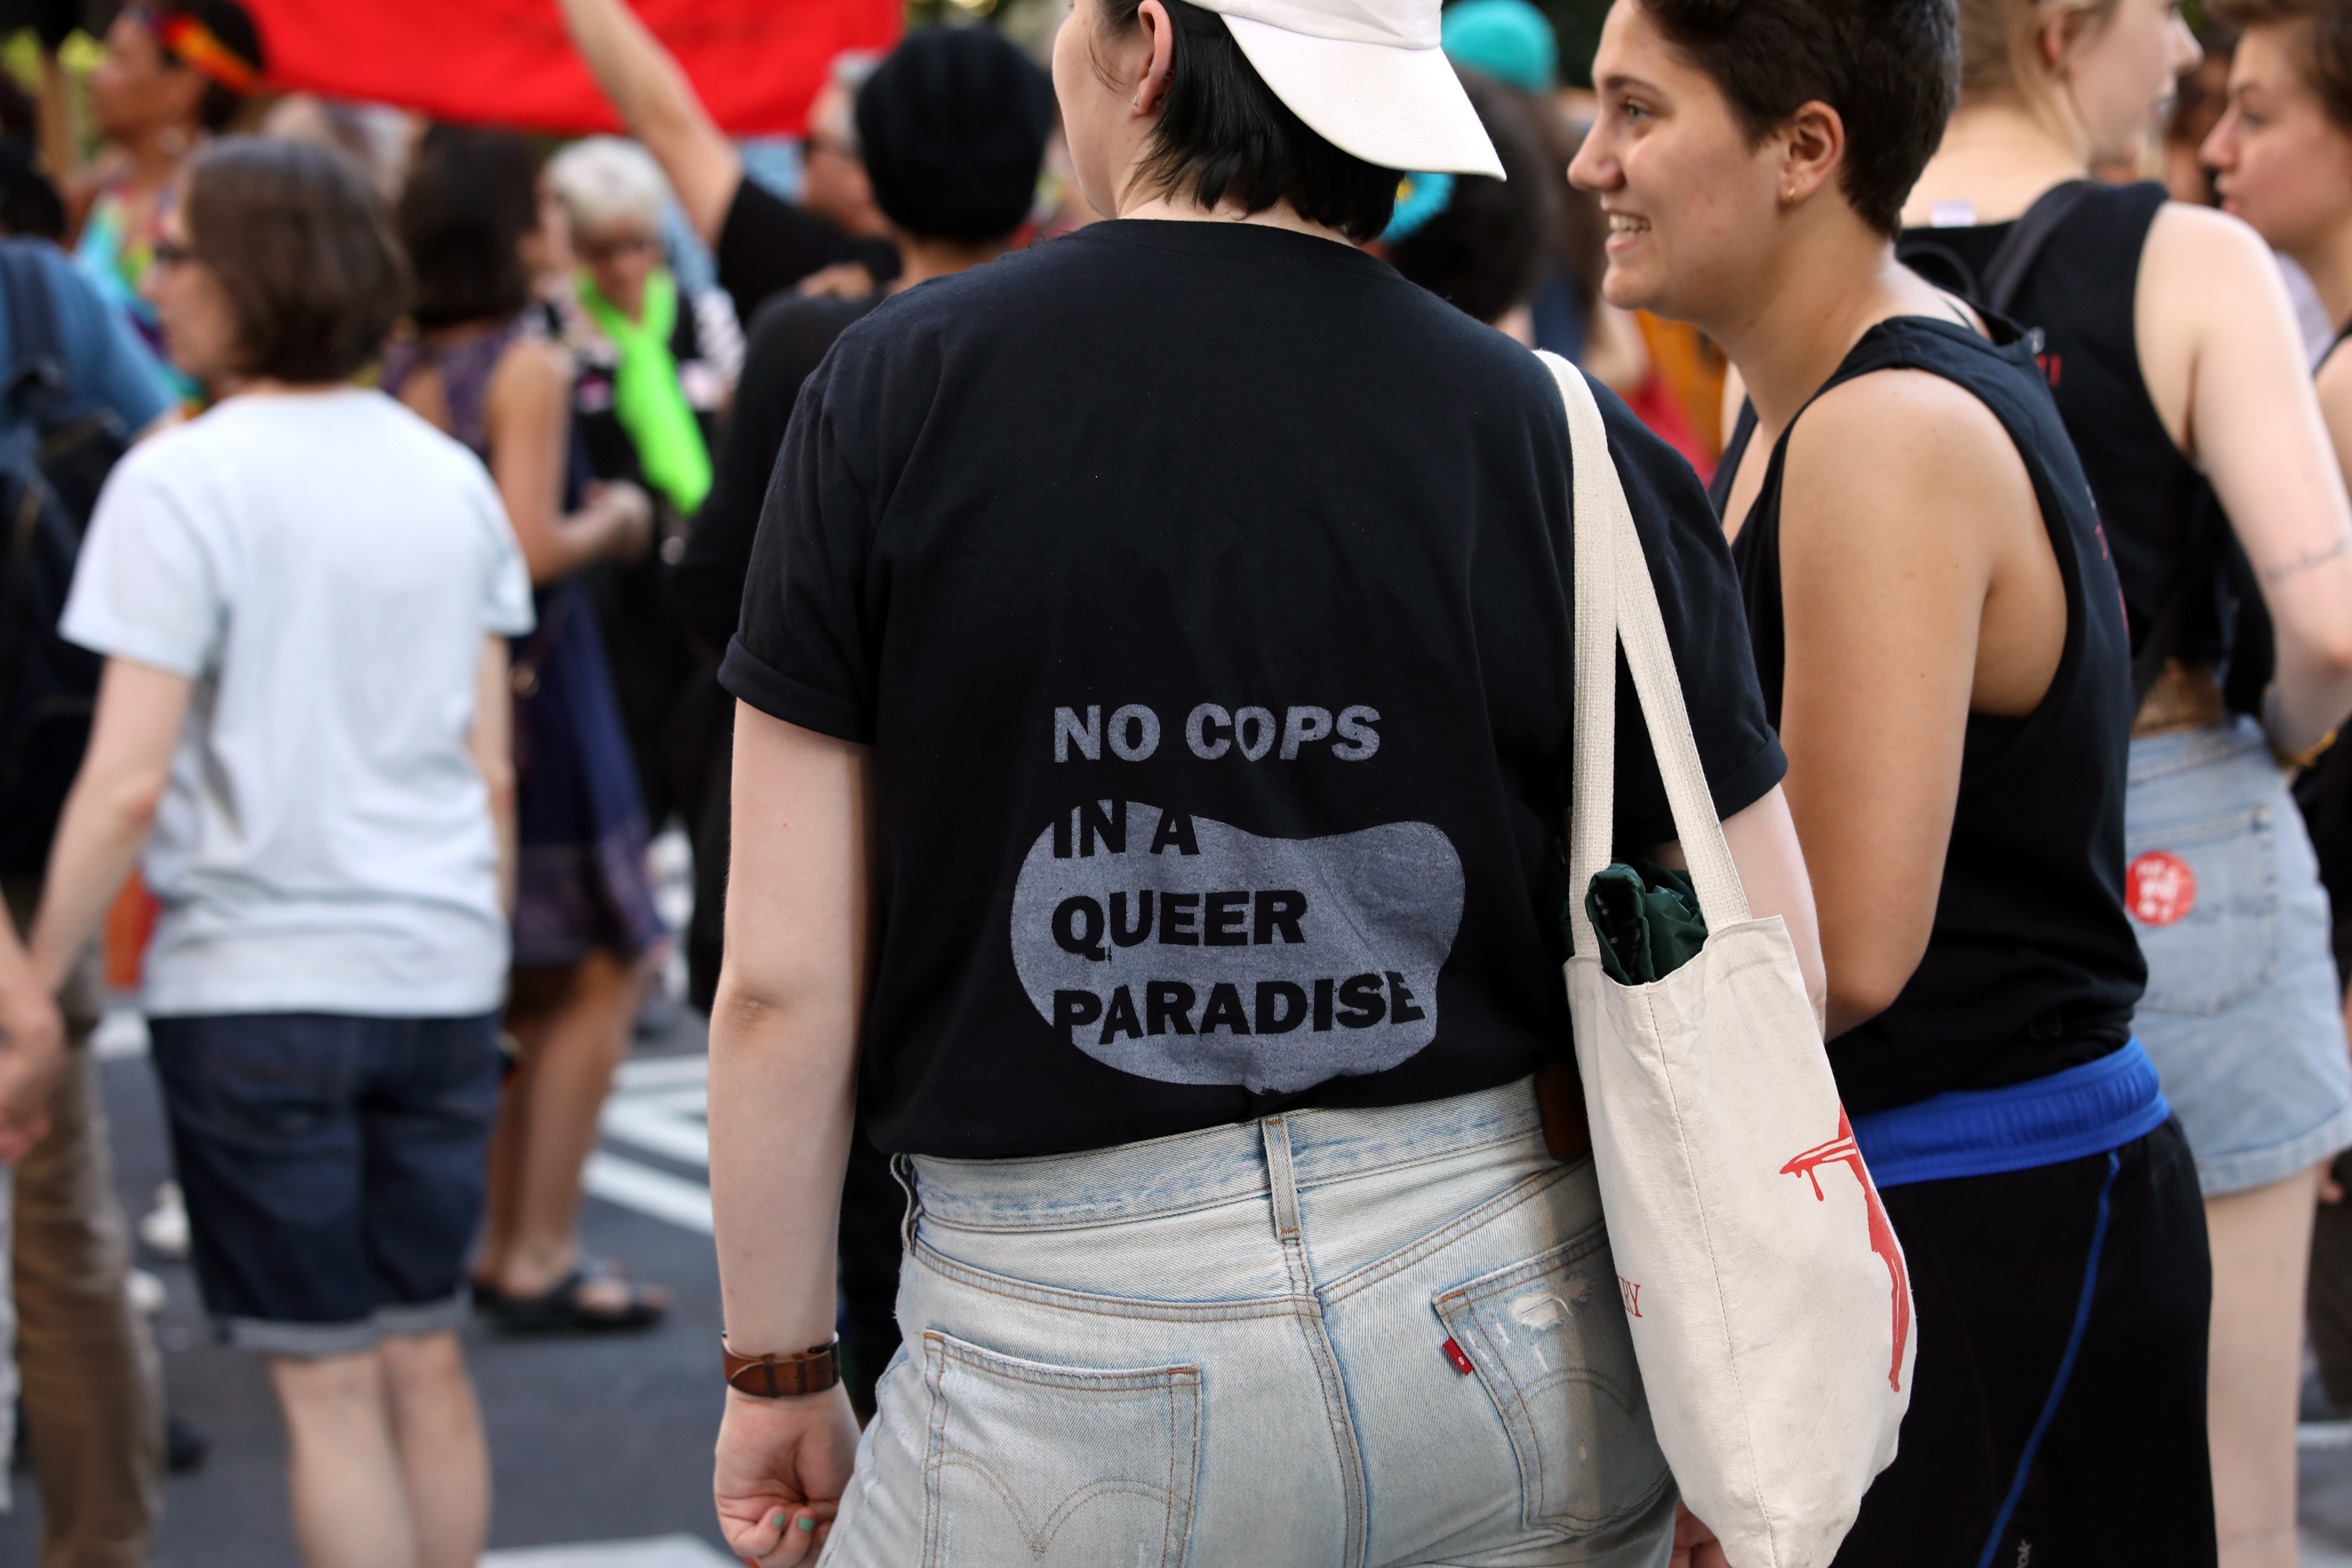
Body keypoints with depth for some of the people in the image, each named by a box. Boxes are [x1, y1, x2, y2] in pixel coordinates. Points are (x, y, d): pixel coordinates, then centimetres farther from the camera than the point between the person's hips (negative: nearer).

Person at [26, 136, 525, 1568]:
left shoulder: (181, 482, -10)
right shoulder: (450, 477, 7)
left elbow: (128, 783, -15)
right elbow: (494, 772, 10)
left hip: (257, 985, -5)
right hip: (439, 976, 5)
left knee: (329, 1382, 1)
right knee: (427, 1358, 12)